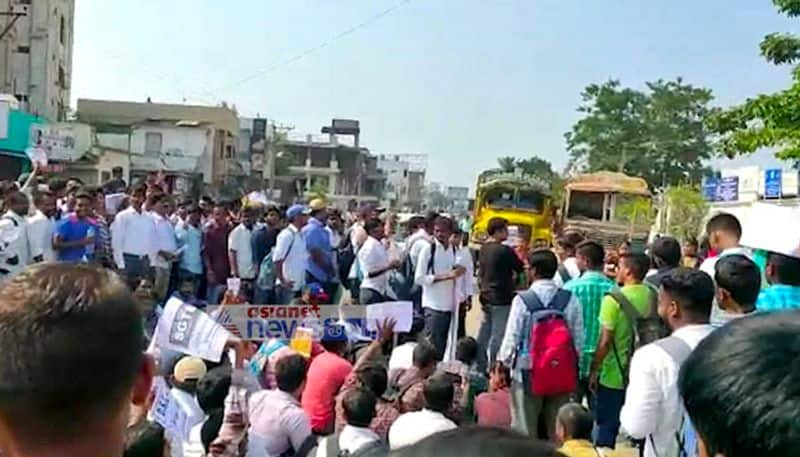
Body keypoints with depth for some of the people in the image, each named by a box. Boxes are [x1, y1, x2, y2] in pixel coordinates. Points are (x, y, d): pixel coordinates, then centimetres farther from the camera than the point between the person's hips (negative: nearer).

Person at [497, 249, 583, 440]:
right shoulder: (570, 299, -4)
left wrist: (503, 362, 5)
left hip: (528, 373, -3)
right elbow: (578, 339, -1)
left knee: (525, 431, 8)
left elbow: (512, 338, -10)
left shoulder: (522, 300, -14)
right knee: (558, 430, 15)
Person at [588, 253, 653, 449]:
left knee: (608, 427, 9)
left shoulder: (614, 299, -18)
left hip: (614, 376, -5)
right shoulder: (652, 296, -3)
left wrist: (594, 371, -7)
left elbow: (605, 341, -18)